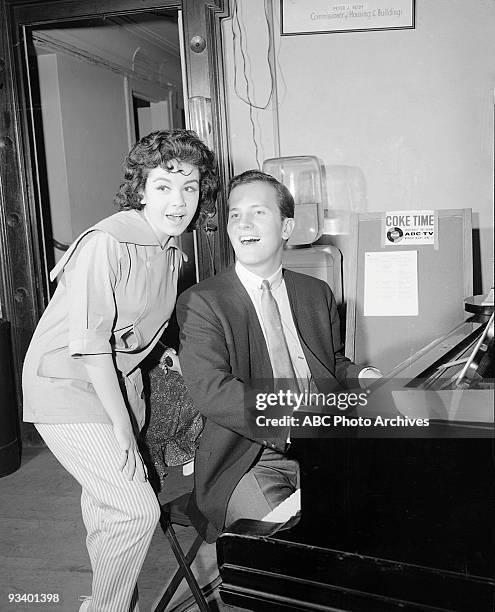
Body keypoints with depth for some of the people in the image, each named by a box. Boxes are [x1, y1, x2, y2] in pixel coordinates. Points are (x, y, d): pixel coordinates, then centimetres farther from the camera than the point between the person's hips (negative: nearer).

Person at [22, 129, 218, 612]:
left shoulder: (172, 251, 2)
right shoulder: (106, 244, -24)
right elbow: (90, 345, -23)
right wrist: (123, 428, -18)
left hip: (119, 379, 8)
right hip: (69, 386, -8)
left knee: (106, 502, 21)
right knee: (137, 510, -11)